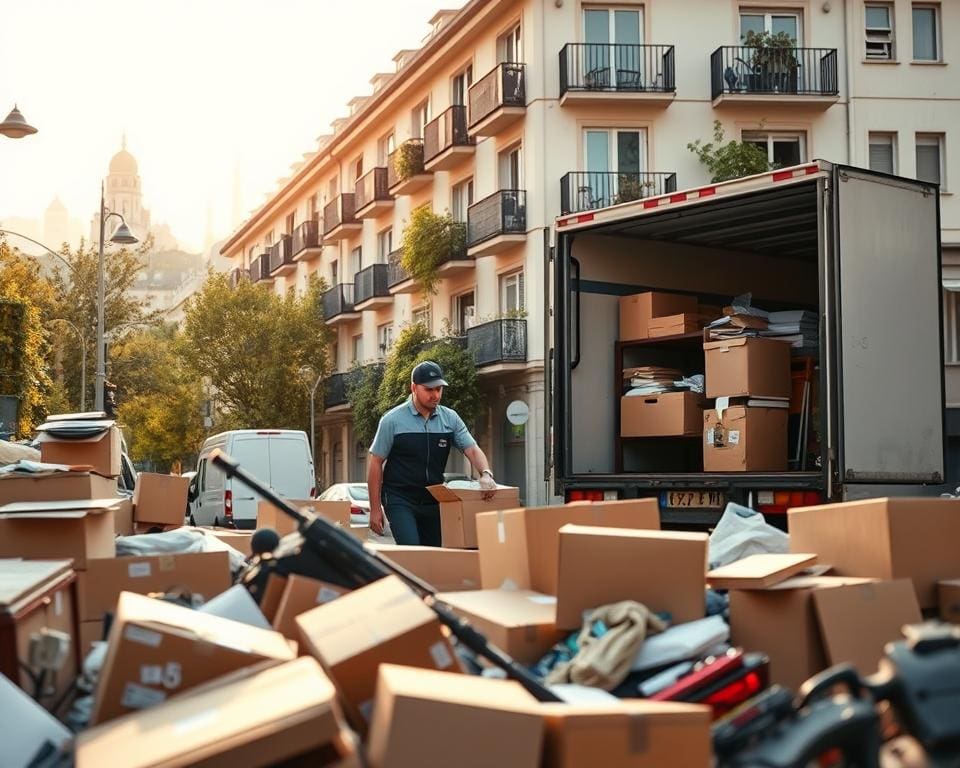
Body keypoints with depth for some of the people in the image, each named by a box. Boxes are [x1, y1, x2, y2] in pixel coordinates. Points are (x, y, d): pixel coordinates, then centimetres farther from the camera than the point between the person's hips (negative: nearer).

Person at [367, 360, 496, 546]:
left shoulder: (450, 418, 5)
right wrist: (375, 509, -5)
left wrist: (486, 474, -22)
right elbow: (375, 462, -2)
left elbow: (472, 450, 1)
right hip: (400, 500, -4)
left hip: (434, 501, 4)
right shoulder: (393, 420, -5)